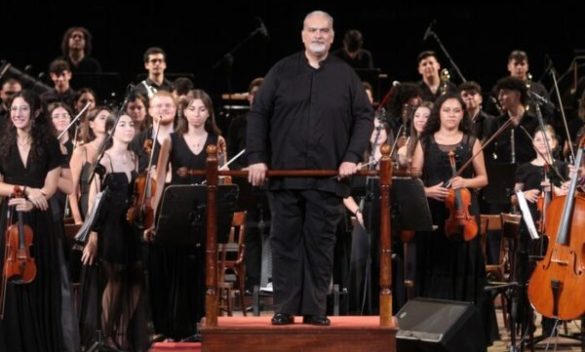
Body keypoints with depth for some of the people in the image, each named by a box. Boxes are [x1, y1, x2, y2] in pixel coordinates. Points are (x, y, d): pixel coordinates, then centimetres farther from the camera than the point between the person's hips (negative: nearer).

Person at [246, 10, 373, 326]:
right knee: (285, 242, 2)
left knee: (321, 244, 2)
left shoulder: (345, 75, 7)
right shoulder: (281, 71, 6)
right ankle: (284, 308, 7)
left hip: (327, 176, 0)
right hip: (285, 174, 0)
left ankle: (315, 309, 7)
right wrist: (257, 157, -5)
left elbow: (364, 117, 5)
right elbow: (258, 114, 4)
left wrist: (352, 156, -7)